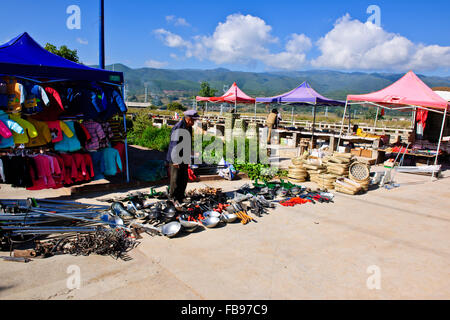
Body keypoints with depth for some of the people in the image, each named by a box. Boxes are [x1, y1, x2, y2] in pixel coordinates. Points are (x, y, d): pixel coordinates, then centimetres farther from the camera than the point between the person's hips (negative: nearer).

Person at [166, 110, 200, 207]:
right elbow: (174, 145, -22)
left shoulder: (189, 127, 8)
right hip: (176, 158, -8)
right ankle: (173, 197, 16)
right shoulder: (178, 128, -21)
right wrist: (175, 160, -22)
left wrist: (188, 157, 20)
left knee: (184, 178, 12)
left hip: (184, 158, 9)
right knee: (175, 179, 0)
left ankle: (180, 197, 25)